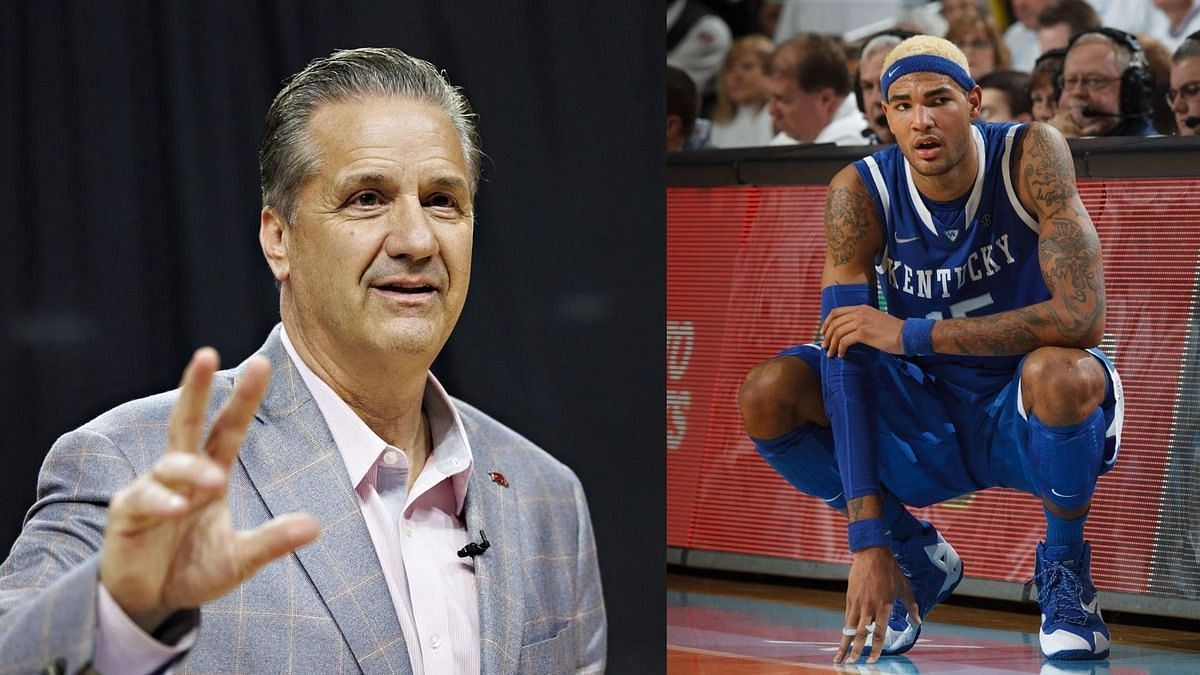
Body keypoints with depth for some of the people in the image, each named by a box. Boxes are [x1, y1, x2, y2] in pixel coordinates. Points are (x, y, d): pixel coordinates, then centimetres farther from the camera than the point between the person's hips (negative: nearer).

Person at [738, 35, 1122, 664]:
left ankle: (1064, 565, -7)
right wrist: (868, 539, -27)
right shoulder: (861, 192, -14)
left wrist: (909, 334, -31)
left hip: (1022, 420, -3)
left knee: (1062, 373, -38)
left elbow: (1082, 316, -31)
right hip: (922, 416, 3)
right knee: (767, 395, -20)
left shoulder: (1030, 156, -20)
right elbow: (846, 360, -19)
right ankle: (917, 557, 4)